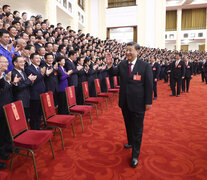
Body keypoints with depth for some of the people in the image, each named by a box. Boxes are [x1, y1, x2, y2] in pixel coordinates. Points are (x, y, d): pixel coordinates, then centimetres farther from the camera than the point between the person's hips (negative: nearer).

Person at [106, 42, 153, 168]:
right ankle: (131, 142, 48)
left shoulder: (145, 66, -10)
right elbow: (113, 73, 10)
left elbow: (149, 85, -9)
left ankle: (135, 155, 20)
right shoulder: (122, 64, 2)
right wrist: (110, 65, -11)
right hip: (125, 102, 5)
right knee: (128, 125, 23)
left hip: (138, 103, -4)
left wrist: (148, 102, -10)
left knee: (137, 128, 6)